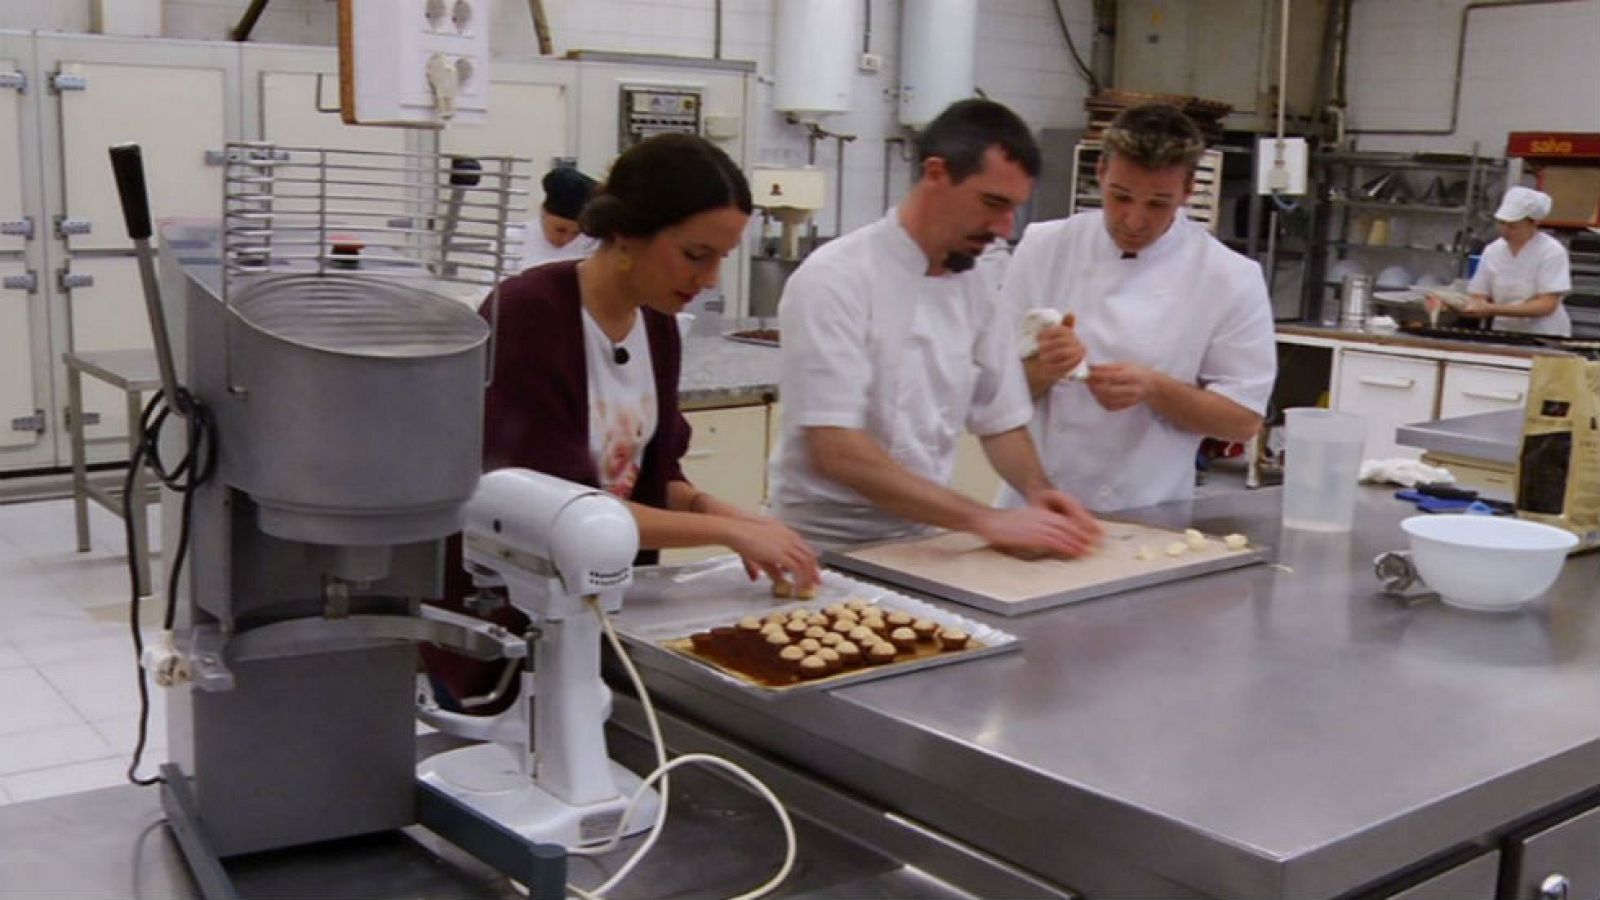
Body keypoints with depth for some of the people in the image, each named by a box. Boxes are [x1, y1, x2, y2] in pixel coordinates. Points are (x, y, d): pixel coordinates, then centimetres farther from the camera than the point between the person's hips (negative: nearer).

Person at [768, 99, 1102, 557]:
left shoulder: (974, 290, 6)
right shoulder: (833, 279, -15)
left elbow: (1001, 420, 15)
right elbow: (836, 450, -22)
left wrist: (1037, 489, -6)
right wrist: (984, 519, -25)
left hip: (920, 544, 6)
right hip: (829, 550, -5)